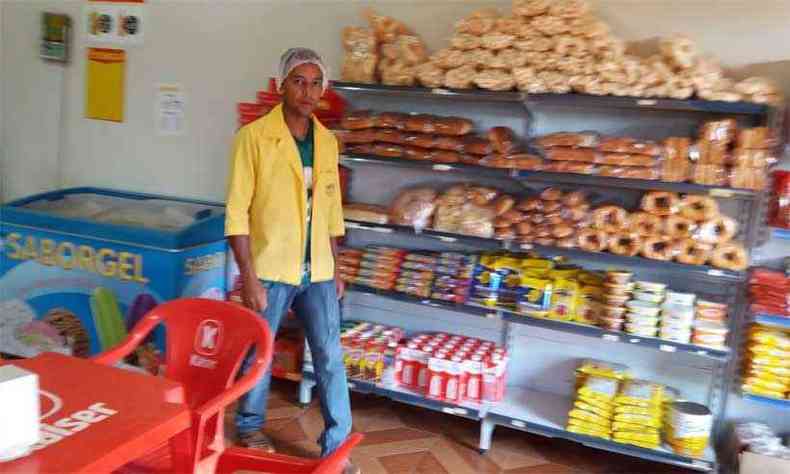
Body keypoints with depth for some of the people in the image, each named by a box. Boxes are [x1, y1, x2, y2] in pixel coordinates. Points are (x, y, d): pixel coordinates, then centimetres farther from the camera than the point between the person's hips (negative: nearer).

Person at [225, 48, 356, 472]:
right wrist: (248, 276, -16)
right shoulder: (254, 137, -9)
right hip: (270, 270, -4)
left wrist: (334, 269, 12)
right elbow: (237, 213, -11)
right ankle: (250, 428, 36)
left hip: (317, 272, 4)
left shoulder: (327, 142, 7)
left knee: (331, 358, 6)